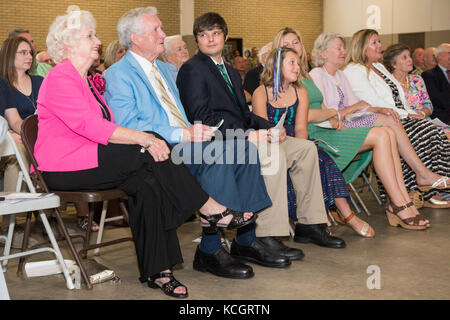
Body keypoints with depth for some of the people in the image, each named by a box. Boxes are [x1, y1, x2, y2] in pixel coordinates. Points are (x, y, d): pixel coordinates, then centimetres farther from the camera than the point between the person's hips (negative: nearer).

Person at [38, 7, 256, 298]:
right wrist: (144, 139, -24)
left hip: (92, 157, 9)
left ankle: (157, 271, -17)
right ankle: (209, 209, -13)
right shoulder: (59, 79, -9)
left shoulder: (88, 81, 21)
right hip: (65, 168, -9)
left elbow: (105, 127, 11)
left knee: (147, 183, -17)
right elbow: (90, 126, -22)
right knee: (150, 155, -24)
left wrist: (145, 139, -8)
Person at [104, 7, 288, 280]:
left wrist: (196, 129, -1)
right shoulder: (118, 75, -2)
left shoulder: (166, 70, 25)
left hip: (183, 143, 8)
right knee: (215, 153, -31)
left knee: (243, 147, -14)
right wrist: (182, 134, -21)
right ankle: (210, 250, -25)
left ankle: (246, 239, -11)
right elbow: (127, 126, -15)